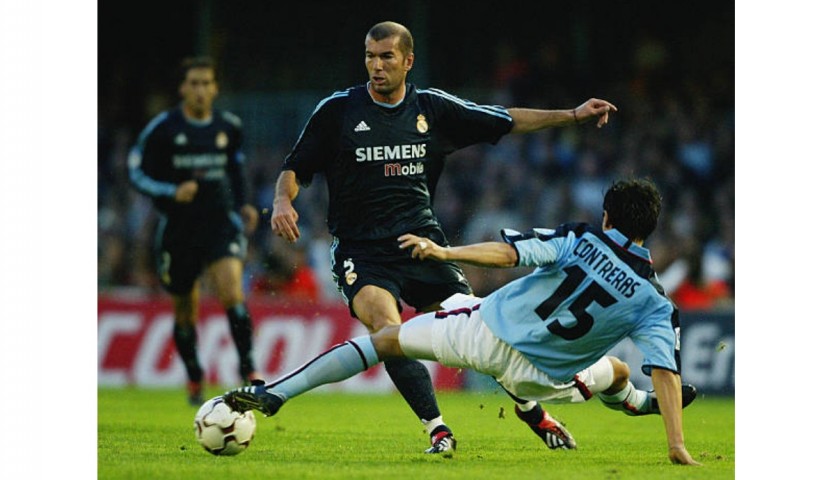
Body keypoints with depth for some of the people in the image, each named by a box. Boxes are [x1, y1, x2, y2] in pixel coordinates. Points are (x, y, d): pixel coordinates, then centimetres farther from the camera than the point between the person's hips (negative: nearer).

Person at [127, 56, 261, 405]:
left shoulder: (229, 127, 4)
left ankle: (248, 368, -18)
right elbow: (137, 172, -4)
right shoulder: (162, 128, -6)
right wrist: (172, 193, -19)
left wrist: (243, 205, 9)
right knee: (185, 310, 10)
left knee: (231, 290, -23)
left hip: (220, 222, 0)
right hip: (178, 228, 0)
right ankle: (194, 378, 31)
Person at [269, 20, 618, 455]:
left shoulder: (433, 108, 7)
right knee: (387, 330, -29)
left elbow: (507, 122, 14)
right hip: (361, 251, -2)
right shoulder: (337, 110, 0)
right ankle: (437, 428, -27)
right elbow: (295, 169, 5)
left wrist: (573, 115, 8)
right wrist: (282, 202, -16)